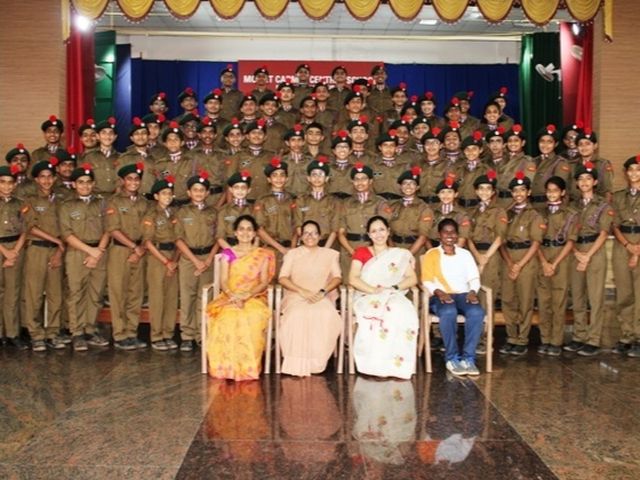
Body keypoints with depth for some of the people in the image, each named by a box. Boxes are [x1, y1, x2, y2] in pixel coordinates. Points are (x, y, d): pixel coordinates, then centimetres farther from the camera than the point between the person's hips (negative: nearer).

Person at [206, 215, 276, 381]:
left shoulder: (263, 254, 12)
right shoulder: (227, 253, 14)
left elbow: (264, 283, 2)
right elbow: (223, 282, 5)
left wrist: (247, 295, -17)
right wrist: (232, 295, -18)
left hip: (254, 298, -1)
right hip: (229, 297, 1)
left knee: (252, 317, -37)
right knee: (227, 317, -36)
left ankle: (248, 368, -27)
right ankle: (227, 367, -27)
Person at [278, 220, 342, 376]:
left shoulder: (330, 254, 19)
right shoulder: (292, 254, 17)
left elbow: (337, 277, 8)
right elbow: (282, 278, 5)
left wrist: (323, 291, -12)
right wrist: (302, 291, -11)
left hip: (322, 298, 0)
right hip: (297, 296, 0)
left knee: (326, 315, -35)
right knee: (297, 315, -36)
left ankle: (316, 362, -24)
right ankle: (297, 364, -29)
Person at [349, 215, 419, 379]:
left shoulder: (401, 255, 20)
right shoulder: (361, 252, 15)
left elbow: (412, 278, 8)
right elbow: (353, 279, 1)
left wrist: (394, 288, -12)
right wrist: (374, 290, -15)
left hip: (394, 297, 2)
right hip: (367, 297, -1)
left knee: (404, 313, -37)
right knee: (377, 312, -40)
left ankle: (396, 364, -34)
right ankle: (377, 365, -37)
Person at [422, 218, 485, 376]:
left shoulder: (465, 254, 22)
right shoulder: (431, 254, 12)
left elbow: (474, 278, 12)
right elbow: (427, 281, 2)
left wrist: (473, 291, -10)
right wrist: (438, 292, -18)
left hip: (463, 294, 3)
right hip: (440, 296, -3)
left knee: (477, 312, -32)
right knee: (449, 312, -39)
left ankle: (468, 357, -26)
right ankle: (452, 358, -26)